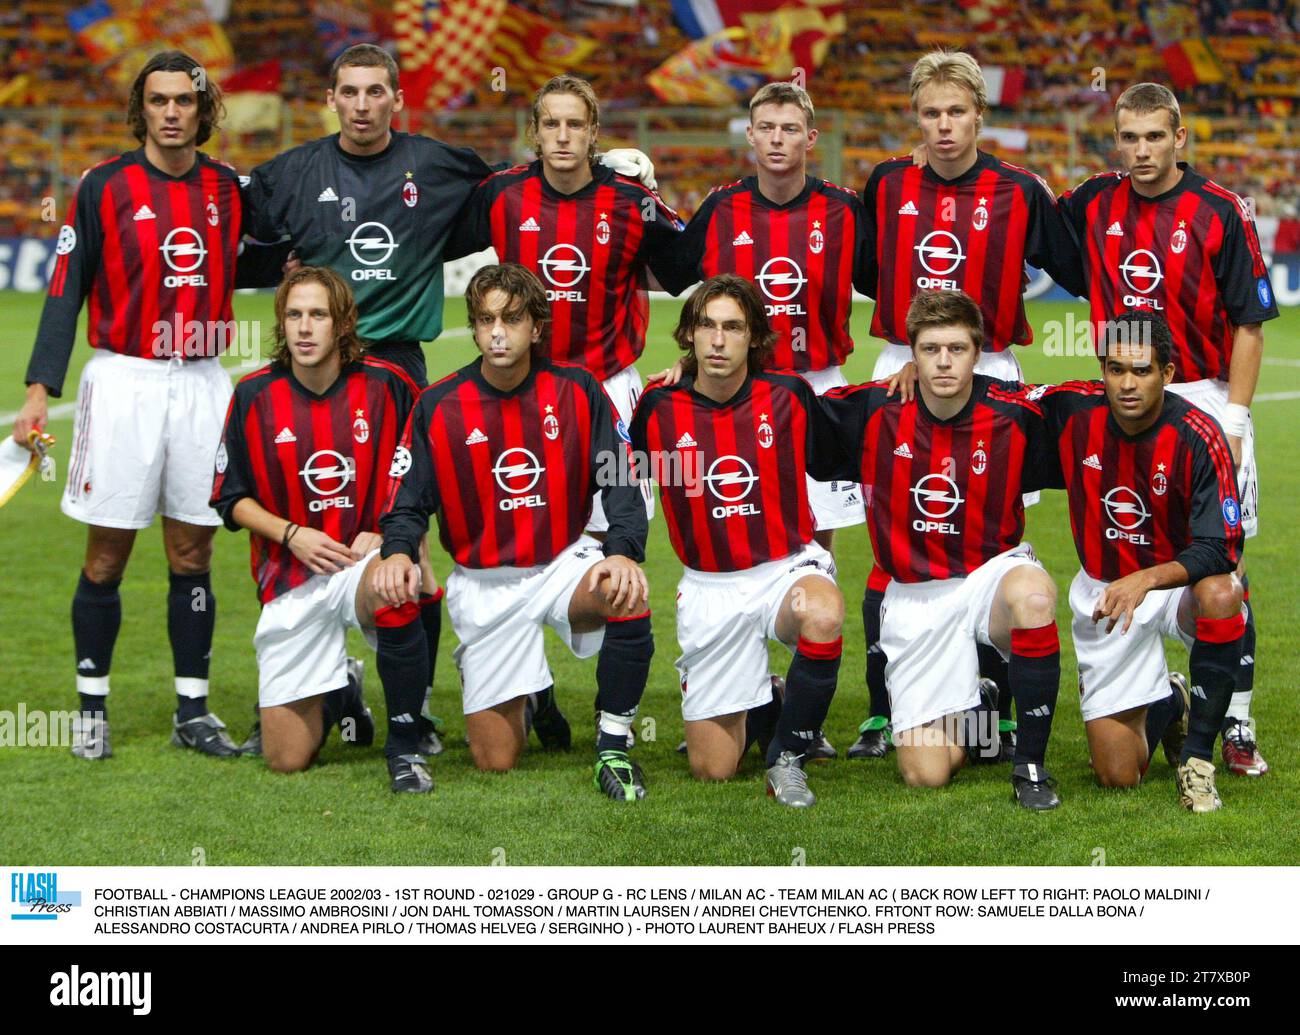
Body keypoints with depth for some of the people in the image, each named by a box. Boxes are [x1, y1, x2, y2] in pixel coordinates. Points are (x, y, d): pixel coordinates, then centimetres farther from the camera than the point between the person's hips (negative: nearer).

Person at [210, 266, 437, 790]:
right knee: (287, 758, -3)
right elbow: (231, 498, 6)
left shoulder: (386, 386, -4)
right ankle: (338, 694, 35)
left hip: (367, 557, -1)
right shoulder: (254, 396, -2)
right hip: (291, 580, 1)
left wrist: (384, 534, -10)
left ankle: (405, 746, -23)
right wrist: (292, 534, -11)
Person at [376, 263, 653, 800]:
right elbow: (408, 502, -3)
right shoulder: (438, 406, -6)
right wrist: (398, 551, -26)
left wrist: (623, 551, -27)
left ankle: (613, 746, -16)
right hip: (483, 585, 0)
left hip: (566, 563, 0)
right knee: (495, 761, -1)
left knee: (628, 595, -37)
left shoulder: (576, 390, -5)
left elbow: (620, 484, -8)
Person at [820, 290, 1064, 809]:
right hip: (915, 595, 1)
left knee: (1032, 593, -40)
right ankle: (972, 712, 32)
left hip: (994, 571, -1)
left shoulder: (1015, 415, -10)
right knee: (925, 773, -7)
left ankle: (1030, 764, -22)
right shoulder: (873, 411, -9)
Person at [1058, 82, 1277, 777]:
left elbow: (1250, 322, -5)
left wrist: (1233, 419, -11)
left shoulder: (1219, 212, -6)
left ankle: (1236, 725, 1)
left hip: (1205, 399, -4)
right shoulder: (1094, 204, 5)